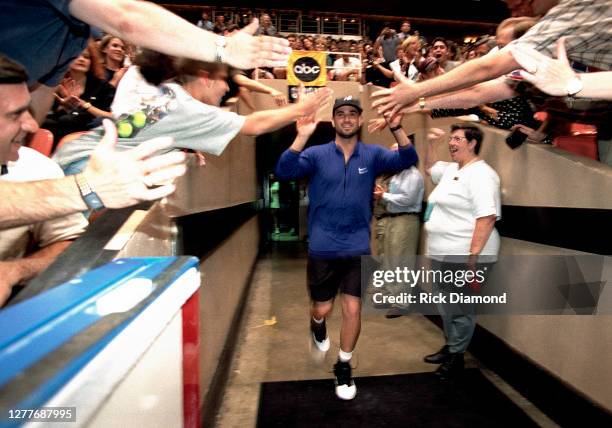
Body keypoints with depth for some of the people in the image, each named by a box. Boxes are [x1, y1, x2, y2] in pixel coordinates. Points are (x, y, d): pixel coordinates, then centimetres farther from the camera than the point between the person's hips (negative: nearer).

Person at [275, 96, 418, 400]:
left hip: (357, 248, 1)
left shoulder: (372, 155, 0)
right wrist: (302, 137, -33)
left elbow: (407, 161, -12)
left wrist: (397, 128, -29)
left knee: (352, 309, 6)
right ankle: (317, 325, 51)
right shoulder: (317, 154, -5)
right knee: (322, 308, 12)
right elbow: (284, 172, -19)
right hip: (322, 248, -1)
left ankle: (343, 366, 30)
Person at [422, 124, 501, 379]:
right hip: (443, 253, 10)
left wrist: (473, 257, -26)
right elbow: (429, 168, 36)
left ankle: (456, 356, 16)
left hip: (464, 255, -10)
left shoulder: (480, 174, -14)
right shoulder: (451, 169, 15)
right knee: (446, 305, 19)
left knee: (460, 309, 2)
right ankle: (450, 347, 35)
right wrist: (431, 144, 20)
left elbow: (487, 217, -22)